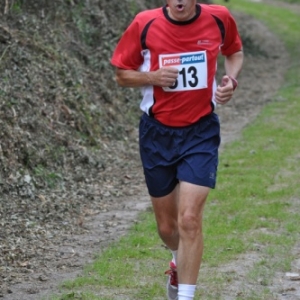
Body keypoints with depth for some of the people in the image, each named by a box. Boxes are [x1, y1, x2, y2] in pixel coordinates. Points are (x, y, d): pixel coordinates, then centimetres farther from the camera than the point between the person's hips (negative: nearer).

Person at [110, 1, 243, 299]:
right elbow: (122, 74, 0)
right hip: (158, 132, 1)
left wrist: (231, 79, -7)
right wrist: (153, 77, -21)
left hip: (201, 132, -1)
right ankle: (179, 261, 47)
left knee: (189, 220, -16)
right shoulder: (144, 24, -11)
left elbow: (235, 51, 14)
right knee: (167, 226, 13)